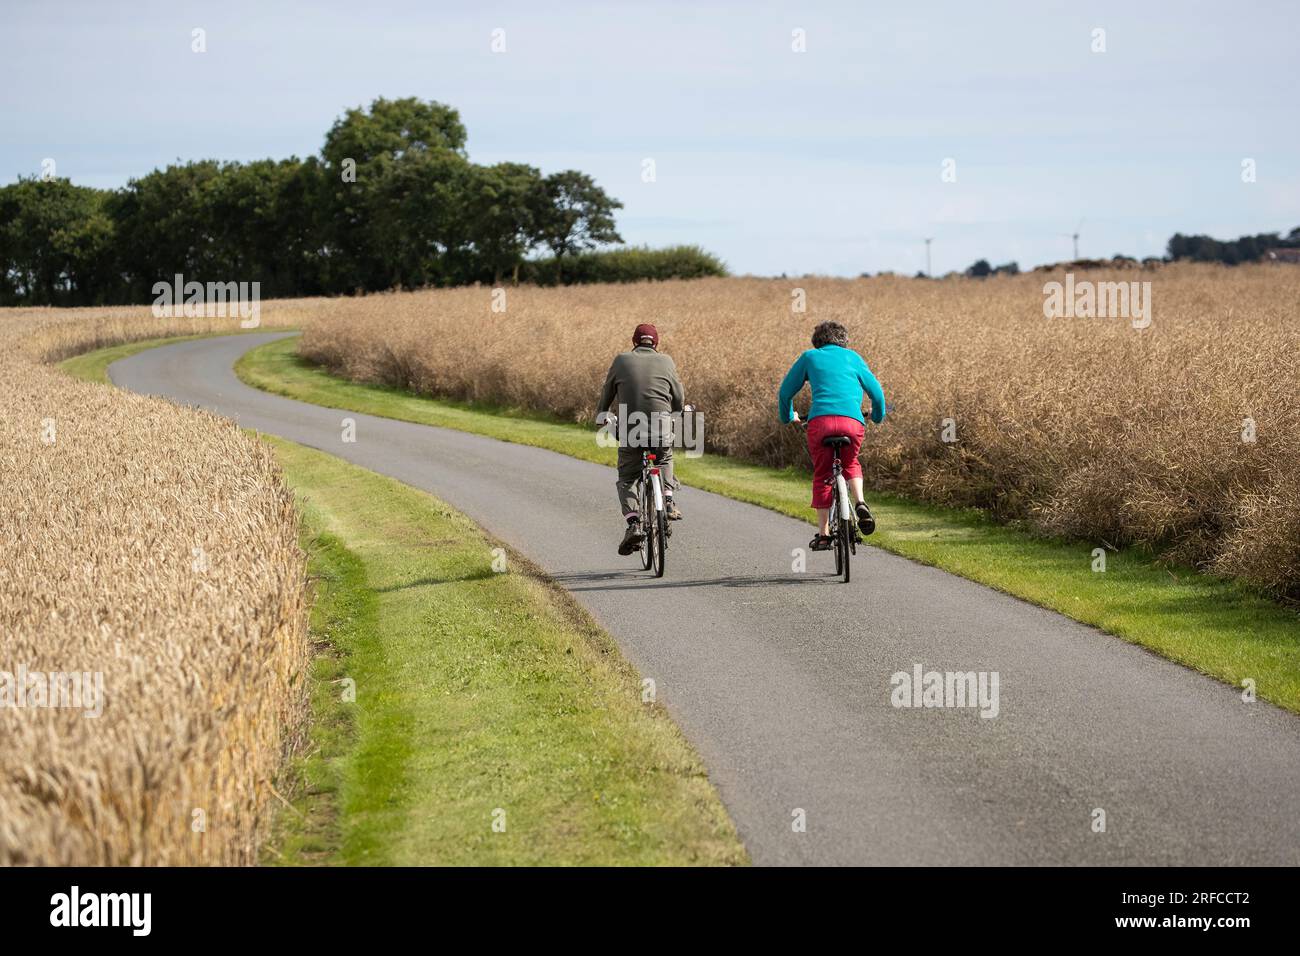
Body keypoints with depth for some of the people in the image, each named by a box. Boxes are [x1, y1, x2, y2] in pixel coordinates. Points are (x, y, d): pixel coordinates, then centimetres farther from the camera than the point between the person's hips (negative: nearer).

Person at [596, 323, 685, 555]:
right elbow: (678, 399, 12)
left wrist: (602, 417, 30)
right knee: (665, 460, 32)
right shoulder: (666, 362, 8)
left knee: (626, 479, 13)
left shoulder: (622, 360, 7)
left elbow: (606, 394, 14)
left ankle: (633, 524, -7)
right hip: (661, 430, 1)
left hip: (629, 431, -1)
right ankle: (668, 501, 13)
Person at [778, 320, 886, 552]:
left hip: (820, 420, -1)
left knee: (821, 476, 14)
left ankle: (823, 533, 9)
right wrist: (878, 416, 44)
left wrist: (788, 417, 42)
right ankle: (860, 503, 3)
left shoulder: (810, 357, 20)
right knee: (850, 463, 28)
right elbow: (876, 391, 24)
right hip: (853, 421, 1)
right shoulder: (852, 357, 23)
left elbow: (786, 391, 23)